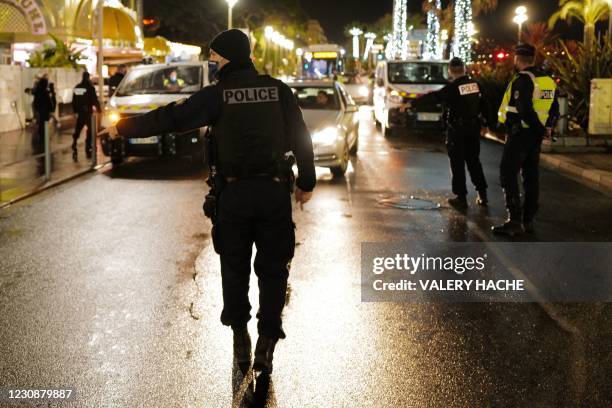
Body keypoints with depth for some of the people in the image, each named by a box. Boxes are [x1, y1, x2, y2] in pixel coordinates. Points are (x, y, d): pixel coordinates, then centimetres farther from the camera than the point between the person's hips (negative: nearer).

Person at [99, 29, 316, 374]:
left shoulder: (218, 94, -4)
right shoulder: (278, 90, 3)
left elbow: (171, 117, -5)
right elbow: (301, 138, 4)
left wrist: (123, 128, 5)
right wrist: (307, 182, 14)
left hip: (234, 191, -1)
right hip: (275, 191, 1)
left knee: (234, 267, 15)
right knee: (273, 269, 9)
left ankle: (240, 339, 20)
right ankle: (266, 343, 6)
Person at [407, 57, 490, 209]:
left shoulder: (452, 88, -16)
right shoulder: (475, 84, 2)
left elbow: (433, 98, -20)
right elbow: (483, 105, 11)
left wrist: (412, 104, -16)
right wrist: (485, 123, 23)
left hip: (457, 130, -5)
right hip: (474, 128, 6)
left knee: (457, 164, 3)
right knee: (474, 161, 16)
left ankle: (461, 197, 5)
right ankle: (482, 194, 18)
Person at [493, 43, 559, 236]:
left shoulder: (522, 81, -16)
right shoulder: (548, 80, 11)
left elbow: (525, 111, -23)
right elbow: (554, 108, 16)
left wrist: (541, 129, -11)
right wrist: (547, 128, 8)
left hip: (519, 134, -8)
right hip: (535, 135, 8)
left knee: (509, 175, -5)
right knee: (531, 176, 13)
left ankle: (515, 221, -11)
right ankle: (528, 220, 18)